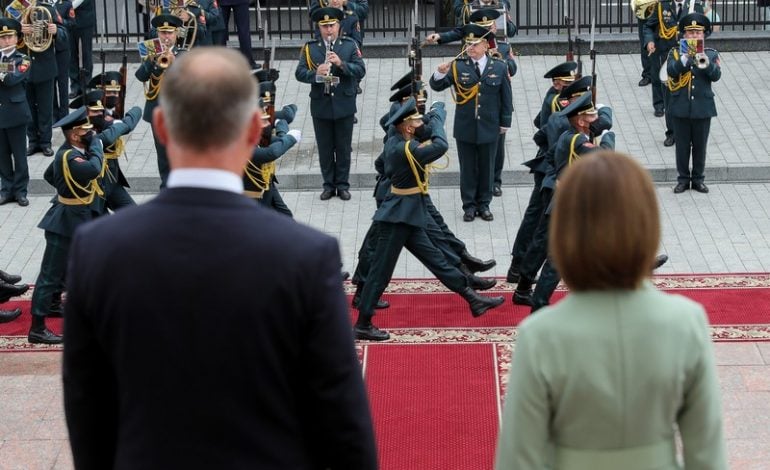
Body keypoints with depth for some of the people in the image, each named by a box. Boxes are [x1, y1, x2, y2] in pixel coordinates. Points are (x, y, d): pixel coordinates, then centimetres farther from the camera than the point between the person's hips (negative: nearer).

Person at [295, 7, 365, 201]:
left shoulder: (350, 45, 1)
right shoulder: (309, 48, 2)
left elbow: (361, 70, -8)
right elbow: (299, 73, -6)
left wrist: (341, 64, -23)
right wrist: (316, 73, -25)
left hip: (344, 105, -1)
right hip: (320, 106, 1)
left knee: (343, 147, 6)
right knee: (325, 148, 7)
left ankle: (342, 185, 15)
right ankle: (328, 185, 16)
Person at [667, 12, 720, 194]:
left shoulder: (711, 54, 3)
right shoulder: (675, 53, 2)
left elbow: (716, 75, -13)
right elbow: (671, 71, -17)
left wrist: (705, 63, -31)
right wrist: (685, 57, -32)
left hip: (703, 108, 0)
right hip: (681, 108, 0)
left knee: (700, 146, 8)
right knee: (682, 146, 6)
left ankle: (698, 179, 19)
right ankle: (683, 179, 16)